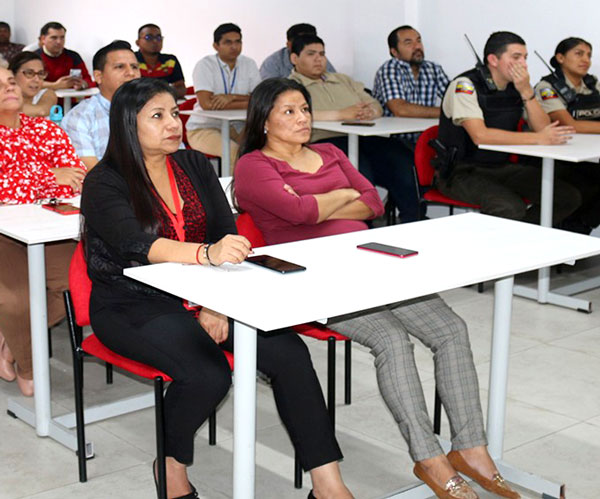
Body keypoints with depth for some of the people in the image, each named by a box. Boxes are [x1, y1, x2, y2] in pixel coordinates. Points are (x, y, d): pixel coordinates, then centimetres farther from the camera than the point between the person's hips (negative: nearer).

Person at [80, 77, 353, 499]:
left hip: (201, 299, 5)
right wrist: (207, 254, -44)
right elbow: (139, 245, -26)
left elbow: (228, 238, 2)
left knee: (289, 352, -18)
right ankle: (172, 464, -1)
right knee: (207, 374, -31)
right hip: (132, 306, -5)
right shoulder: (104, 184, -7)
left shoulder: (195, 166, 10)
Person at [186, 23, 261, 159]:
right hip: (203, 128, -5)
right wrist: (247, 103, -16)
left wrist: (232, 97, -20)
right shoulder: (205, 65, -7)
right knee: (234, 151, -32)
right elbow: (206, 103, -20)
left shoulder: (249, 64, 6)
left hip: (236, 127, 5)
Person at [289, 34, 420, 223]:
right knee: (359, 166, -37)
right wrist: (341, 114, -17)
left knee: (404, 160, -23)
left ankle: (412, 224, -22)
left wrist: (369, 112, -4)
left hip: (364, 138, 6)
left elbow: (376, 106, 23)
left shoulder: (343, 80, 30)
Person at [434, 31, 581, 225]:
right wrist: (538, 138, -29)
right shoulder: (466, 85, -15)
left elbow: (542, 128, -2)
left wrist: (526, 92, -15)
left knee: (569, 197, -5)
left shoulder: (517, 86, 5)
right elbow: (480, 135, -29)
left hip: (501, 167, 7)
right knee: (511, 208, -34)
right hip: (461, 171, -7)